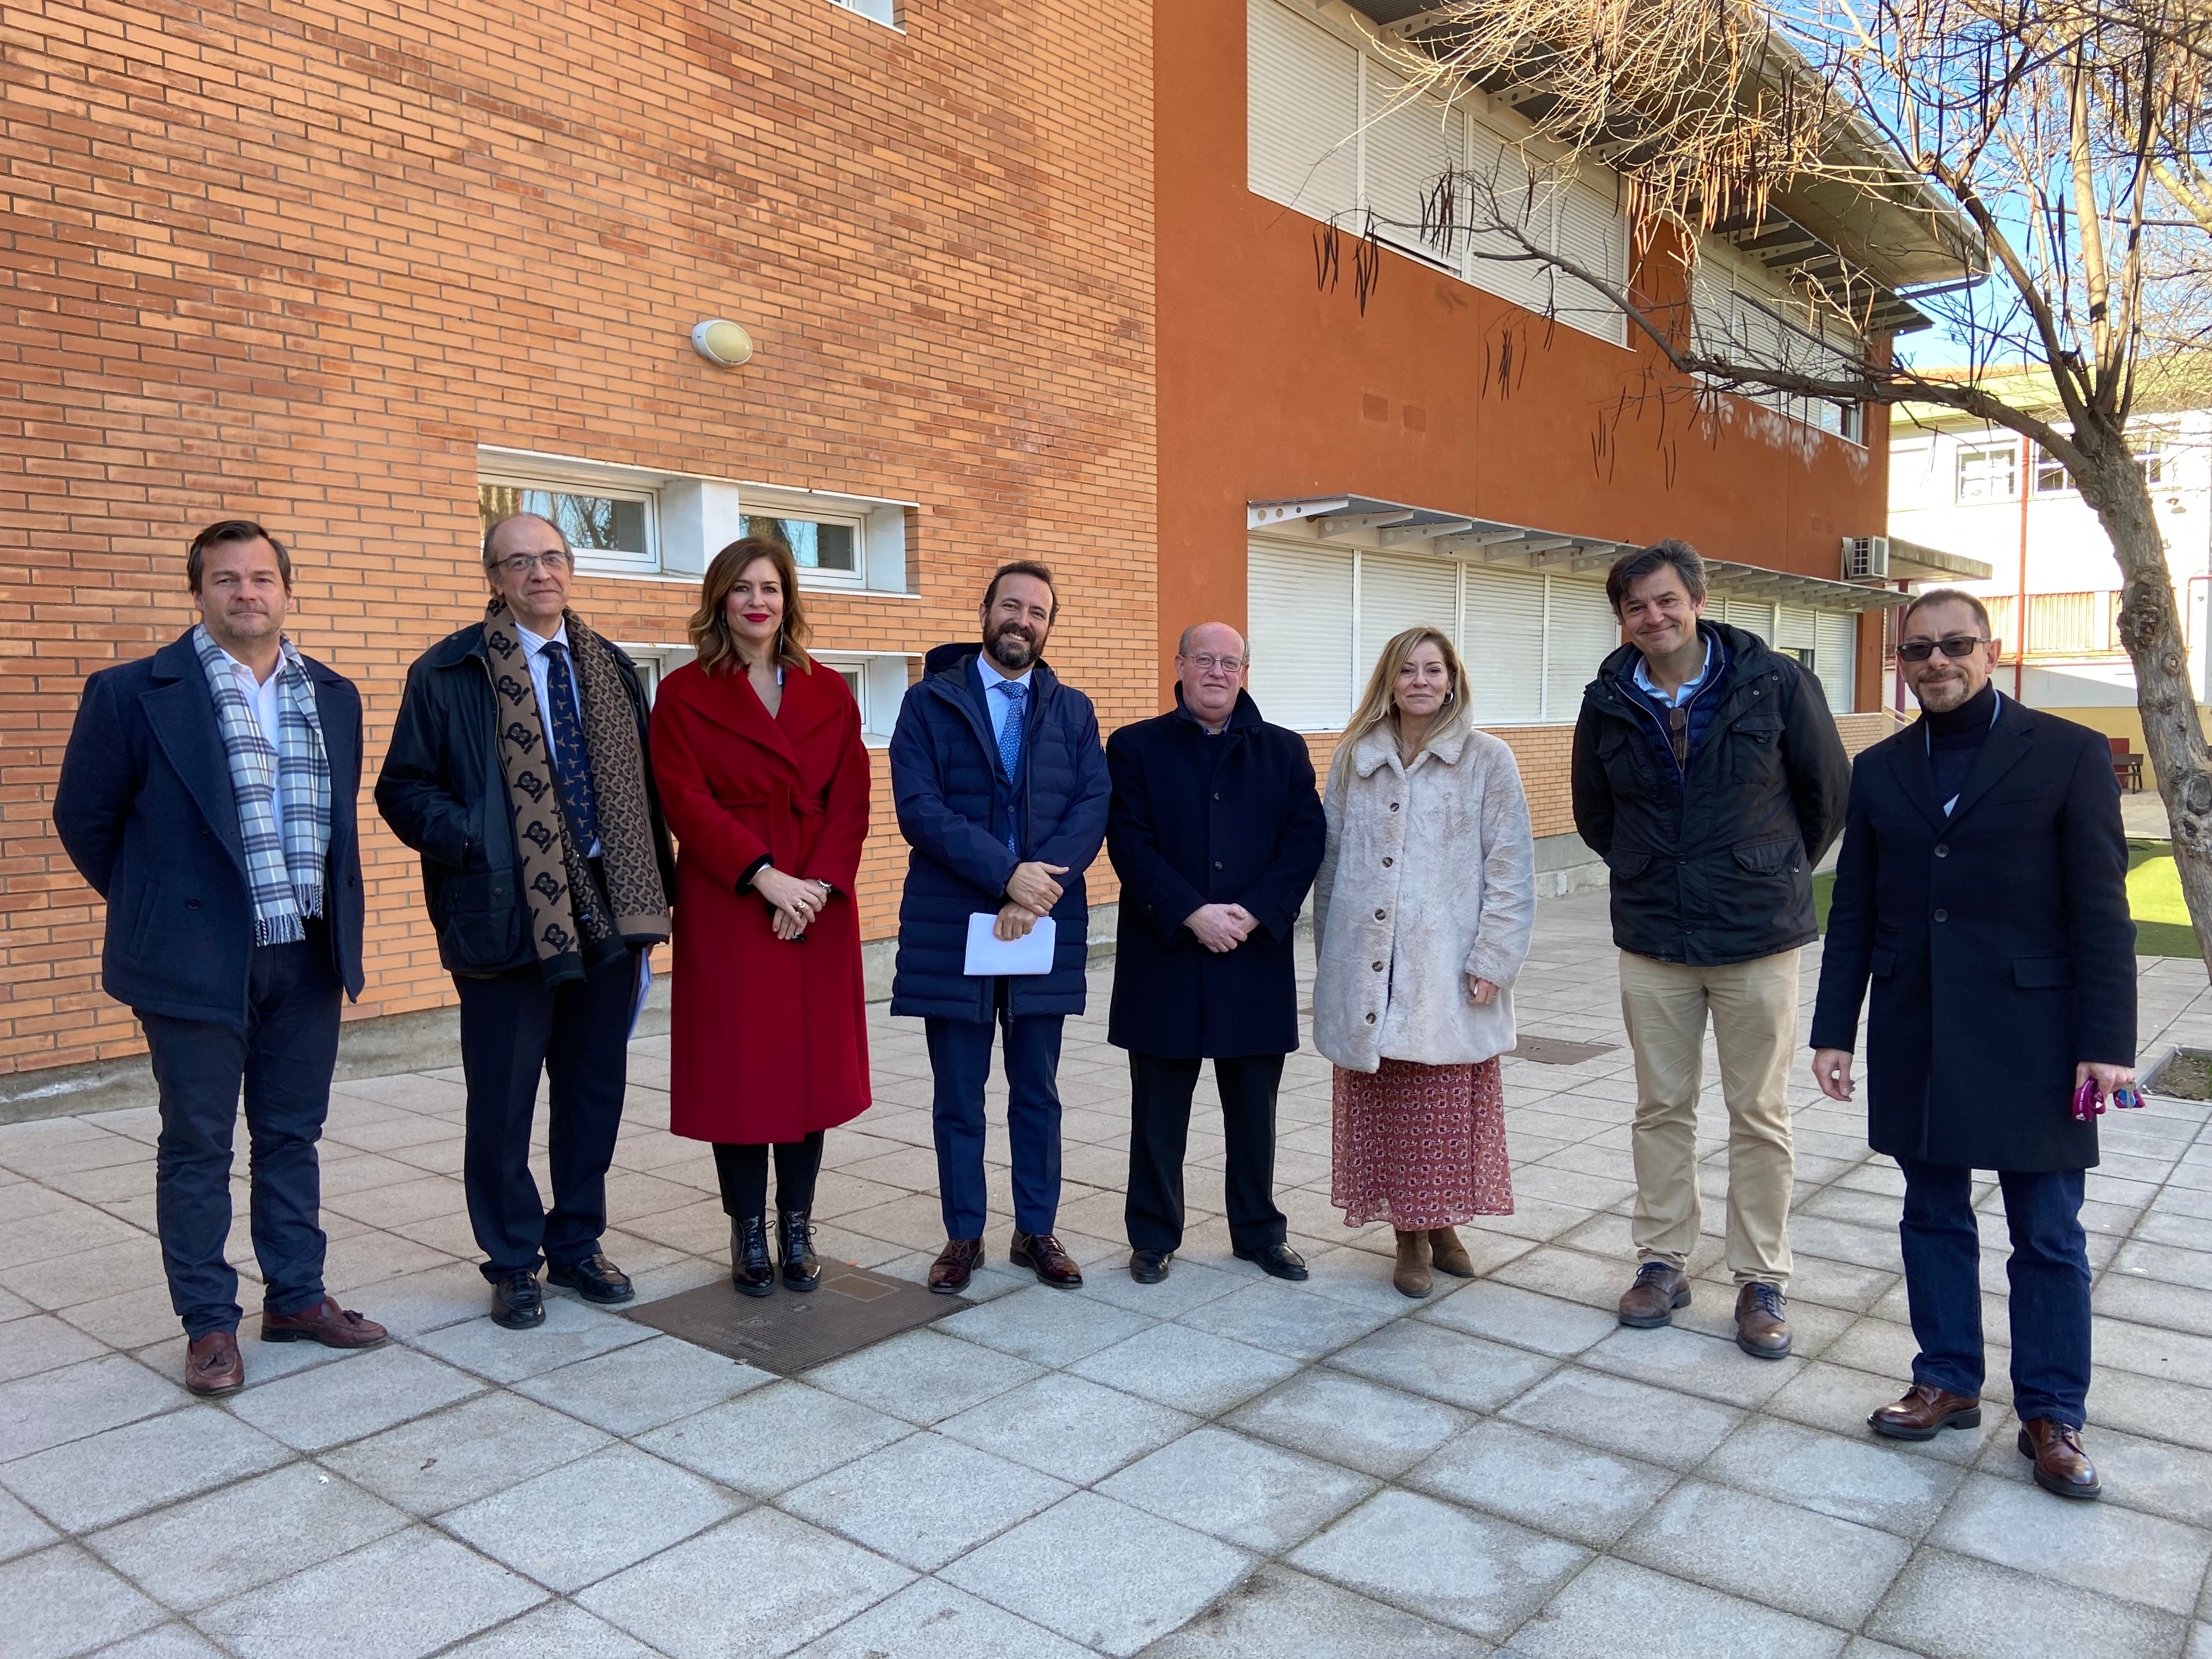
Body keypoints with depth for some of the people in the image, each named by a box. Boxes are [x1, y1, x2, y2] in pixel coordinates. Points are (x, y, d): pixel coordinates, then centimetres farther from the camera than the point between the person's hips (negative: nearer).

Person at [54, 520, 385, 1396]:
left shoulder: (333, 696, 9)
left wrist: (336, 916, 13)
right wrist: (154, 907, 5)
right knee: (197, 1145, 7)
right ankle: (209, 1324, 19)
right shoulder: (134, 692, -6)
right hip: (198, 959, -4)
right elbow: (84, 815, 2)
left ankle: (296, 1297, 27)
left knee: (292, 1137, 14)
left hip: (308, 957, 4)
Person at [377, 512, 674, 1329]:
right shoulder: (448, 673, -2)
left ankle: (577, 1244, 30)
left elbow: (643, 784, 12)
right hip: (507, 916, -4)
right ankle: (513, 1262, 23)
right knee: (502, 1101, 6)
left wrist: (656, 884, 4)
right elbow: (402, 789, -2)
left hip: (608, 909, 4)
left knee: (596, 1091, 13)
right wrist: (473, 842, -18)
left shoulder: (611, 669, 11)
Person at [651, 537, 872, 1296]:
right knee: (736, 1067, 2)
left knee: (813, 1062, 5)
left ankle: (797, 1230, 18)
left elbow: (851, 798, 3)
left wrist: (821, 883, -11)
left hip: (817, 908, 3)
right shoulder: (684, 694, 1)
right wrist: (765, 876, -17)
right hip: (726, 908, -2)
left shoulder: (829, 693, 9)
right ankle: (748, 1234, 16)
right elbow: (686, 800, -8)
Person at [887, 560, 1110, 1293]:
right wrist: (1007, 873, -20)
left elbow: (1093, 808, -2)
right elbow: (919, 808, -11)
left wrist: (1039, 889, -17)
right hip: (952, 925, -2)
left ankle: (1036, 1233, 26)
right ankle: (963, 1235, 23)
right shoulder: (929, 702, 1)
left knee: (1038, 1093, 12)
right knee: (958, 1095, 8)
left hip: (1045, 927, 2)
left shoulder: (1073, 710, 9)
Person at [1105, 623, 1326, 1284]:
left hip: (1257, 957, 2)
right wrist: (1193, 914, -17)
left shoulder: (1284, 751, 8)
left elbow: (1306, 841, -1)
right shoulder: (1135, 747, 2)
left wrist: (1252, 913, -13)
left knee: (1254, 1106, 12)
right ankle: (1154, 1236, 23)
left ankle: (1260, 1232, 27)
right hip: (1165, 957, -2)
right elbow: (1131, 843, -7)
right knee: (1159, 1107, 8)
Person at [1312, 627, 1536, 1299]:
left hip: (1448, 972, -2)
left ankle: (1444, 1225, 24)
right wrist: (1329, 954, 7)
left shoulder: (1488, 759, 0)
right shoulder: (1353, 758, 7)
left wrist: (1492, 961, -9)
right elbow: (1330, 860, 9)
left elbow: (1510, 869, -3)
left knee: (1449, 1110, 3)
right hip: (1368, 972, 2)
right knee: (1382, 1110, 6)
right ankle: (1409, 1237, 21)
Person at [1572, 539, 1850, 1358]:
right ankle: (1662, 1261, 25)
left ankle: (1761, 1281, 19)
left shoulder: (1775, 682, -8)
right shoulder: (1608, 702, -1)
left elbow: (1829, 789, 5)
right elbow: (1593, 811, 15)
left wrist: (1780, 872, 11)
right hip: (1652, 938, 2)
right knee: (1661, 1109, 11)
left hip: (1758, 934, -2)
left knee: (1759, 1115, 6)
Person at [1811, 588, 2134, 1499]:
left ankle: (2052, 1414, 20)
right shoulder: (1880, 769, 8)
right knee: (1933, 1217, 13)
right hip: (1915, 1037, 4)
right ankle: (1948, 1381, 28)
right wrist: (1835, 1030, 7)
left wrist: (2106, 1040, -10)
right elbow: (1853, 912, 9)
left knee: (2048, 1236, 6)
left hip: (2029, 1033, -3)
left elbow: (2099, 906, -6)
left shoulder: (2070, 754, -2)